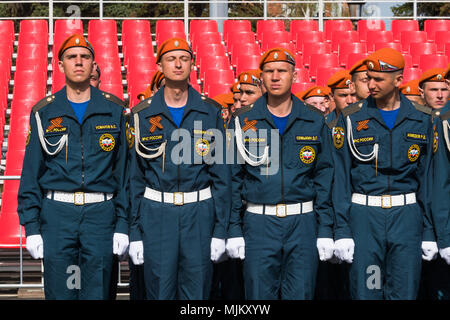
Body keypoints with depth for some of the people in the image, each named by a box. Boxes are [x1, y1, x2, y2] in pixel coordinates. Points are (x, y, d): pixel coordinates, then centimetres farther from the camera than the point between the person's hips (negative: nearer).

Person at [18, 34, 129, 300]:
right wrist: (31, 226, -1)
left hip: (101, 214, 0)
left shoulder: (114, 110, 5)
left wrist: (123, 224, 1)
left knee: (97, 292, 5)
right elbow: (31, 173, 6)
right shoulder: (44, 113, 5)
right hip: (57, 215, 0)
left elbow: (124, 169, 6)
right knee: (59, 293, 4)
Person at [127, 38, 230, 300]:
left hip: (199, 213, 0)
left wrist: (221, 229, -1)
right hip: (156, 213, 0)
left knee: (197, 291, 4)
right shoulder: (144, 115, 3)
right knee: (160, 291, 3)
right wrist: (135, 232, 2)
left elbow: (221, 174, 4)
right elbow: (136, 177, 6)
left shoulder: (210, 112, 4)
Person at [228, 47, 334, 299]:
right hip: (259, 224, 0)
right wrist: (234, 230, 0)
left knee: (300, 294, 3)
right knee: (259, 294, 2)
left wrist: (325, 231, 0)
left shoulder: (315, 123, 7)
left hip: (303, 223, 1)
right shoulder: (245, 123, 5)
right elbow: (234, 179, 6)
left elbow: (324, 178, 6)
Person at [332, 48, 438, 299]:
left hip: (407, 215, 1)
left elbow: (426, 177, 8)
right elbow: (341, 176, 0)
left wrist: (429, 231, 5)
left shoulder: (420, 120, 5)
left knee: (405, 293, 3)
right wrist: (342, 230, -6)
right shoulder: (352, 119, 0)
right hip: (364, 216, -1)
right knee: (365, 292, 1)